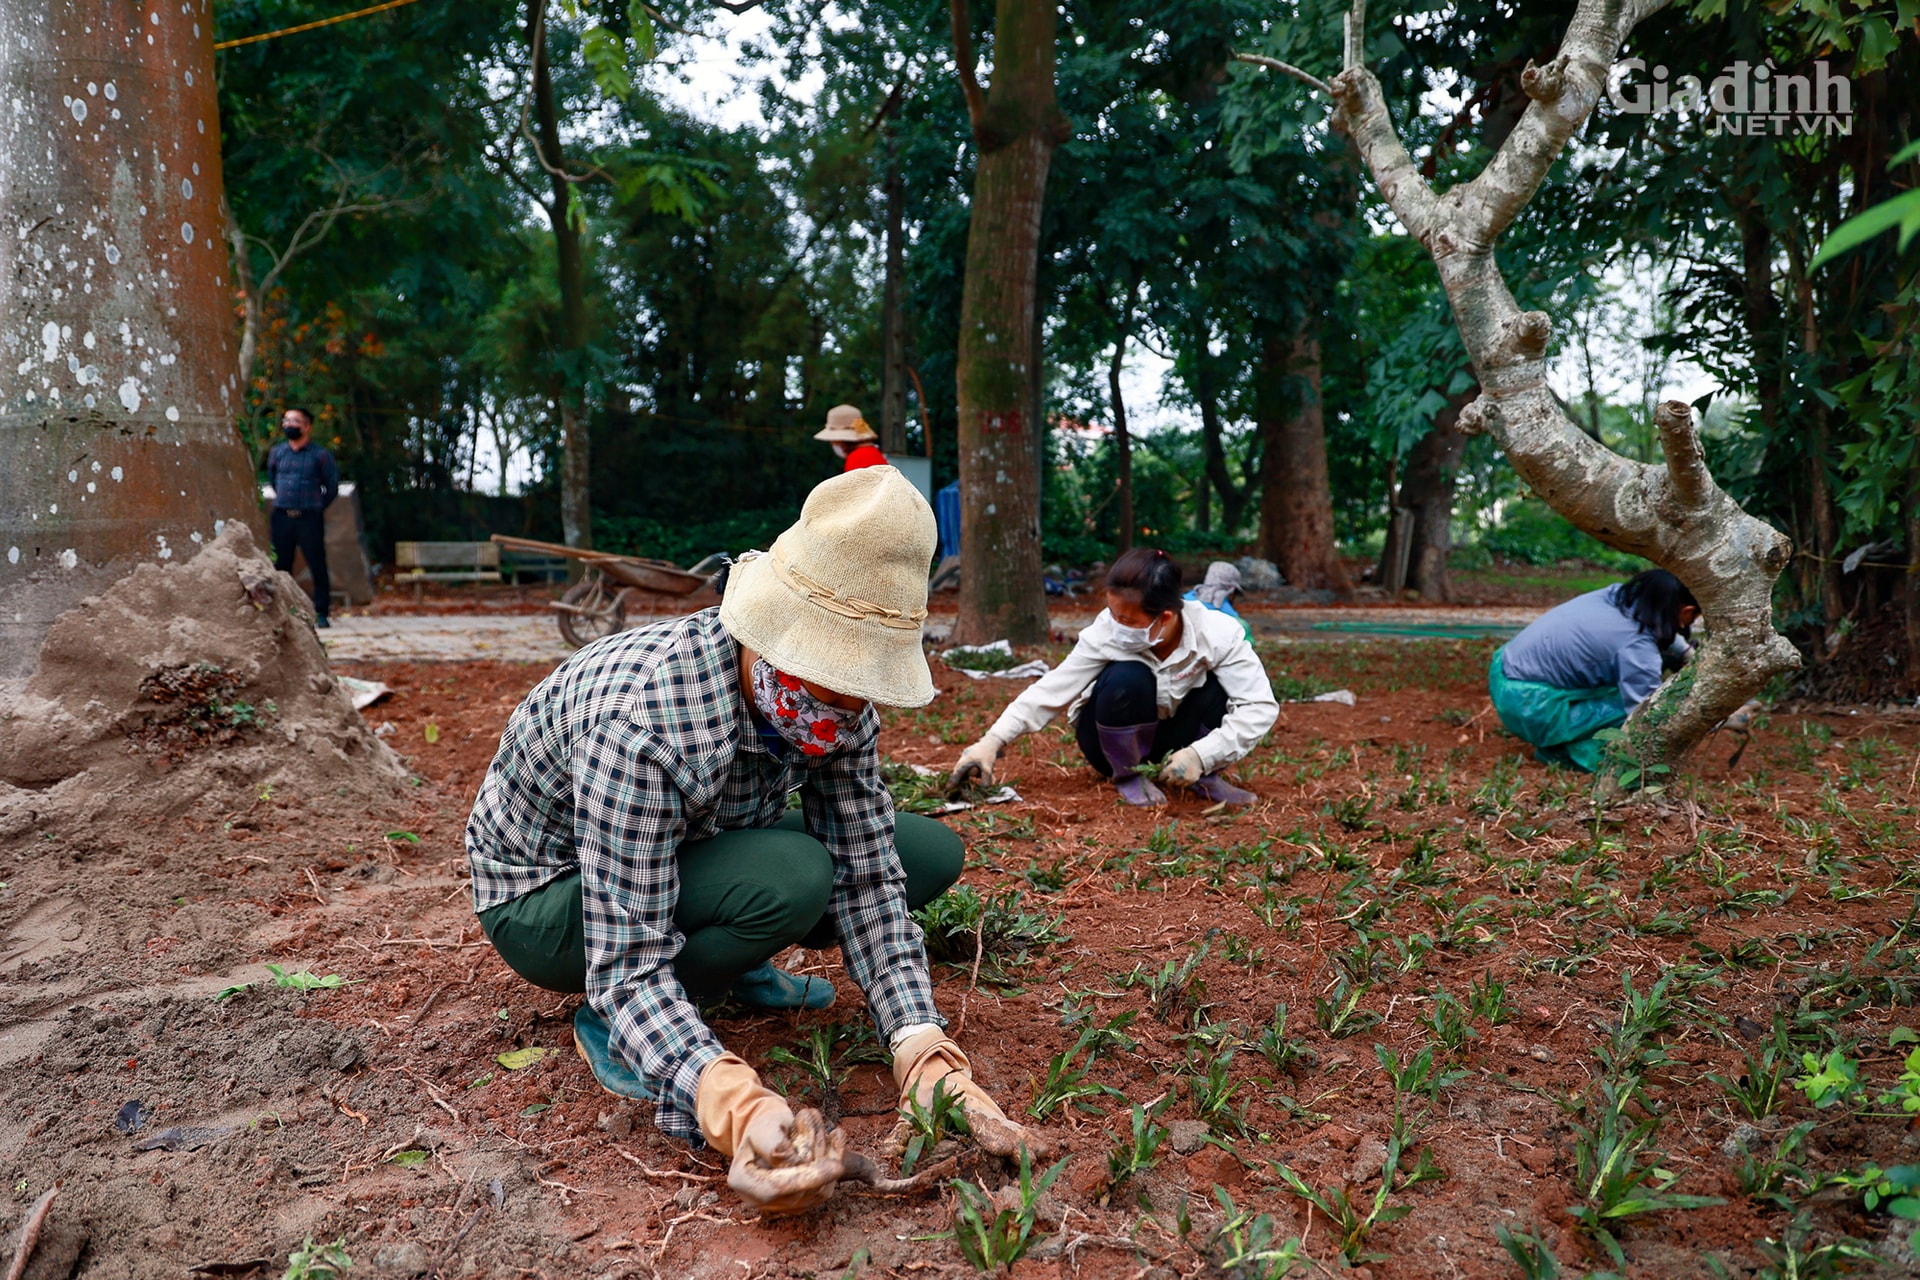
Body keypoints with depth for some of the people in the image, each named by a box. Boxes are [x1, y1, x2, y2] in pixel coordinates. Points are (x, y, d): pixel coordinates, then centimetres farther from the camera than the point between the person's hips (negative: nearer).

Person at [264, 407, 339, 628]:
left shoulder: (320, 455, -3)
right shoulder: (276, 452, 9)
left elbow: (332, 488, 4)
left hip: (309, 519, -4)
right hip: (281, 518, 4)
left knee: (317, 567, -3)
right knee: (281, 566, 8)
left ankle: (321, 612, 4)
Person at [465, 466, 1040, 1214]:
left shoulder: (837, 701, -18)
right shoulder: (643, 723, -39)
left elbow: (867, 879, -15)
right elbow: (628, 967, -37)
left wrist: (925, 1056, -29)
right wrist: (734, 1106, -53)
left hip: (695, 853, 6)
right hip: (543, 894, -6)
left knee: (932, 854, -7)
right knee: (791, 877, -35)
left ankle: (737, 965, 11)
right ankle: (606, 1026, -9)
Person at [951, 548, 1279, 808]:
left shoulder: (1217, 634, -26)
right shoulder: (1106, 634, -26)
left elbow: (1261, 706, -26)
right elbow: (1052, 690, -21)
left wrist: (1201, 755, -37)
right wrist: (992, 742, -29)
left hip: (1175, 739, 1)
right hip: (1113, 739, -1)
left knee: (1220, 688, -30)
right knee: (1127, 678, -34)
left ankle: (1206, 777, -3)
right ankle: (1128, 775, -7)